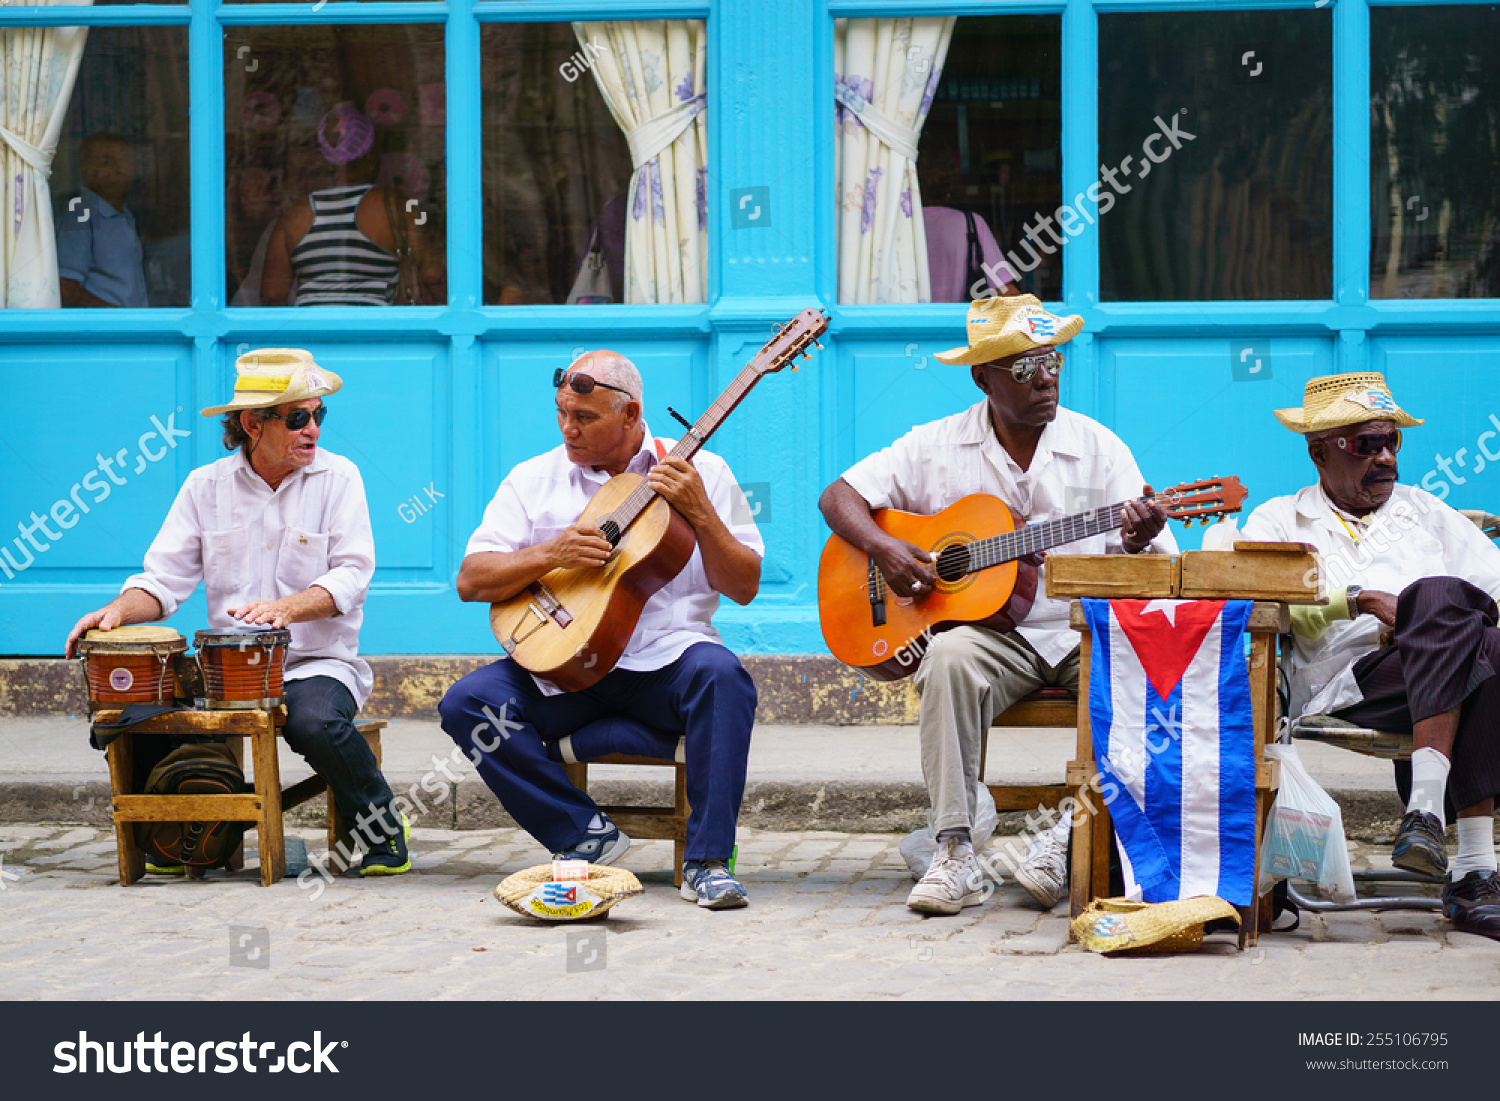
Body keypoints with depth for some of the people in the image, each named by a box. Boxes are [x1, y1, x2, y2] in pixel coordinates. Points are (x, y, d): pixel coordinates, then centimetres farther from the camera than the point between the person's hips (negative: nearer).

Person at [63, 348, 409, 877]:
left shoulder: (337, 477, 0)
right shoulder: (206, 485, 8)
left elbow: (351, 576, -10)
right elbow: (165, 576, 6)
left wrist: (286, 607, -28)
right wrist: (118, 610, -16)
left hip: (316, 662, -3)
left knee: (315, 723, -38)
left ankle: (383, 832, -8)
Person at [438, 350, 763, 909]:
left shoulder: (701, 473, 5)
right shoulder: (534, 479, 10)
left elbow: (744, 588, -1)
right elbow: (471, 580, 2)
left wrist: (699, 512, -16)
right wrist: (551, 555, -14)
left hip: (663, 659, -2)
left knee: (719, 673, -35)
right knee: (467, 703, -23)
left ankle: (707, 861, -28)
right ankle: (586, 834, -14)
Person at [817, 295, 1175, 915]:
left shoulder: (1099, 448, 5)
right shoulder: (936, 447, 6)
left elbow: (1156, 572, 1)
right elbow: (839, 496, 8)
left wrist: (1138, 544, -25)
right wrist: (883, 549, -12)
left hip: (1085, 631, 1)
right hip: (987, 632, -1)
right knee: (950, 659, -34)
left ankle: (1068, 840, -22)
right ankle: (954, 853, -32)